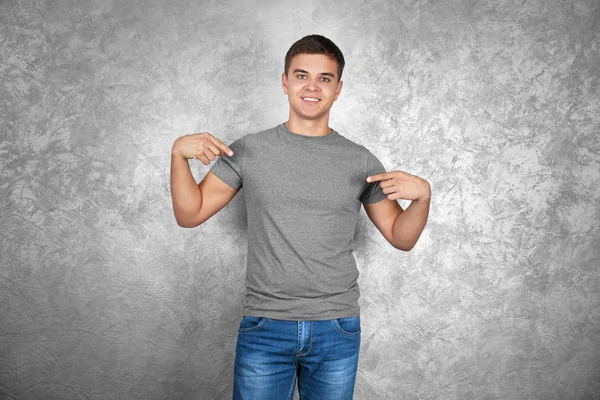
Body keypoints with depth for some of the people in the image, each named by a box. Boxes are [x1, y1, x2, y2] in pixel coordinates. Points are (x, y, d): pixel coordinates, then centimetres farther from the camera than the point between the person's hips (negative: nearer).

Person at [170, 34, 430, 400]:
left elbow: (401, 238, 7)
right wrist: (178, 154, -10)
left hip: (337, 330, 1)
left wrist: (422, 195, -11)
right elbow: (190, 215, 4)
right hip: (264, 328, 0)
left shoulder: (360, 160, 2)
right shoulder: (248, 150, 1)